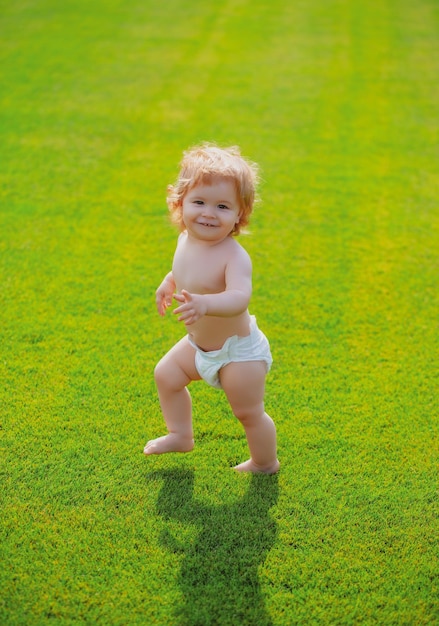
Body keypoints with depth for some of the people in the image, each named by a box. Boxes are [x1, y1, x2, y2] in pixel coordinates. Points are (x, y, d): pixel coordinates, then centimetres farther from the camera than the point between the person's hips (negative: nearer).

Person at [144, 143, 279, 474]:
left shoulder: (234, 256, -32)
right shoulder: (186, 240, -7)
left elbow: (240, 298, -50)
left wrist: (205, 303, -65)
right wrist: (169, 282, 8)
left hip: (238, 351, -8)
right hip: (198, 344, 8)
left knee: (249, 413, 6)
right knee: (166, 374, 21)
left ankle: (266, 463, 33)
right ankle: (181, 435, 42)